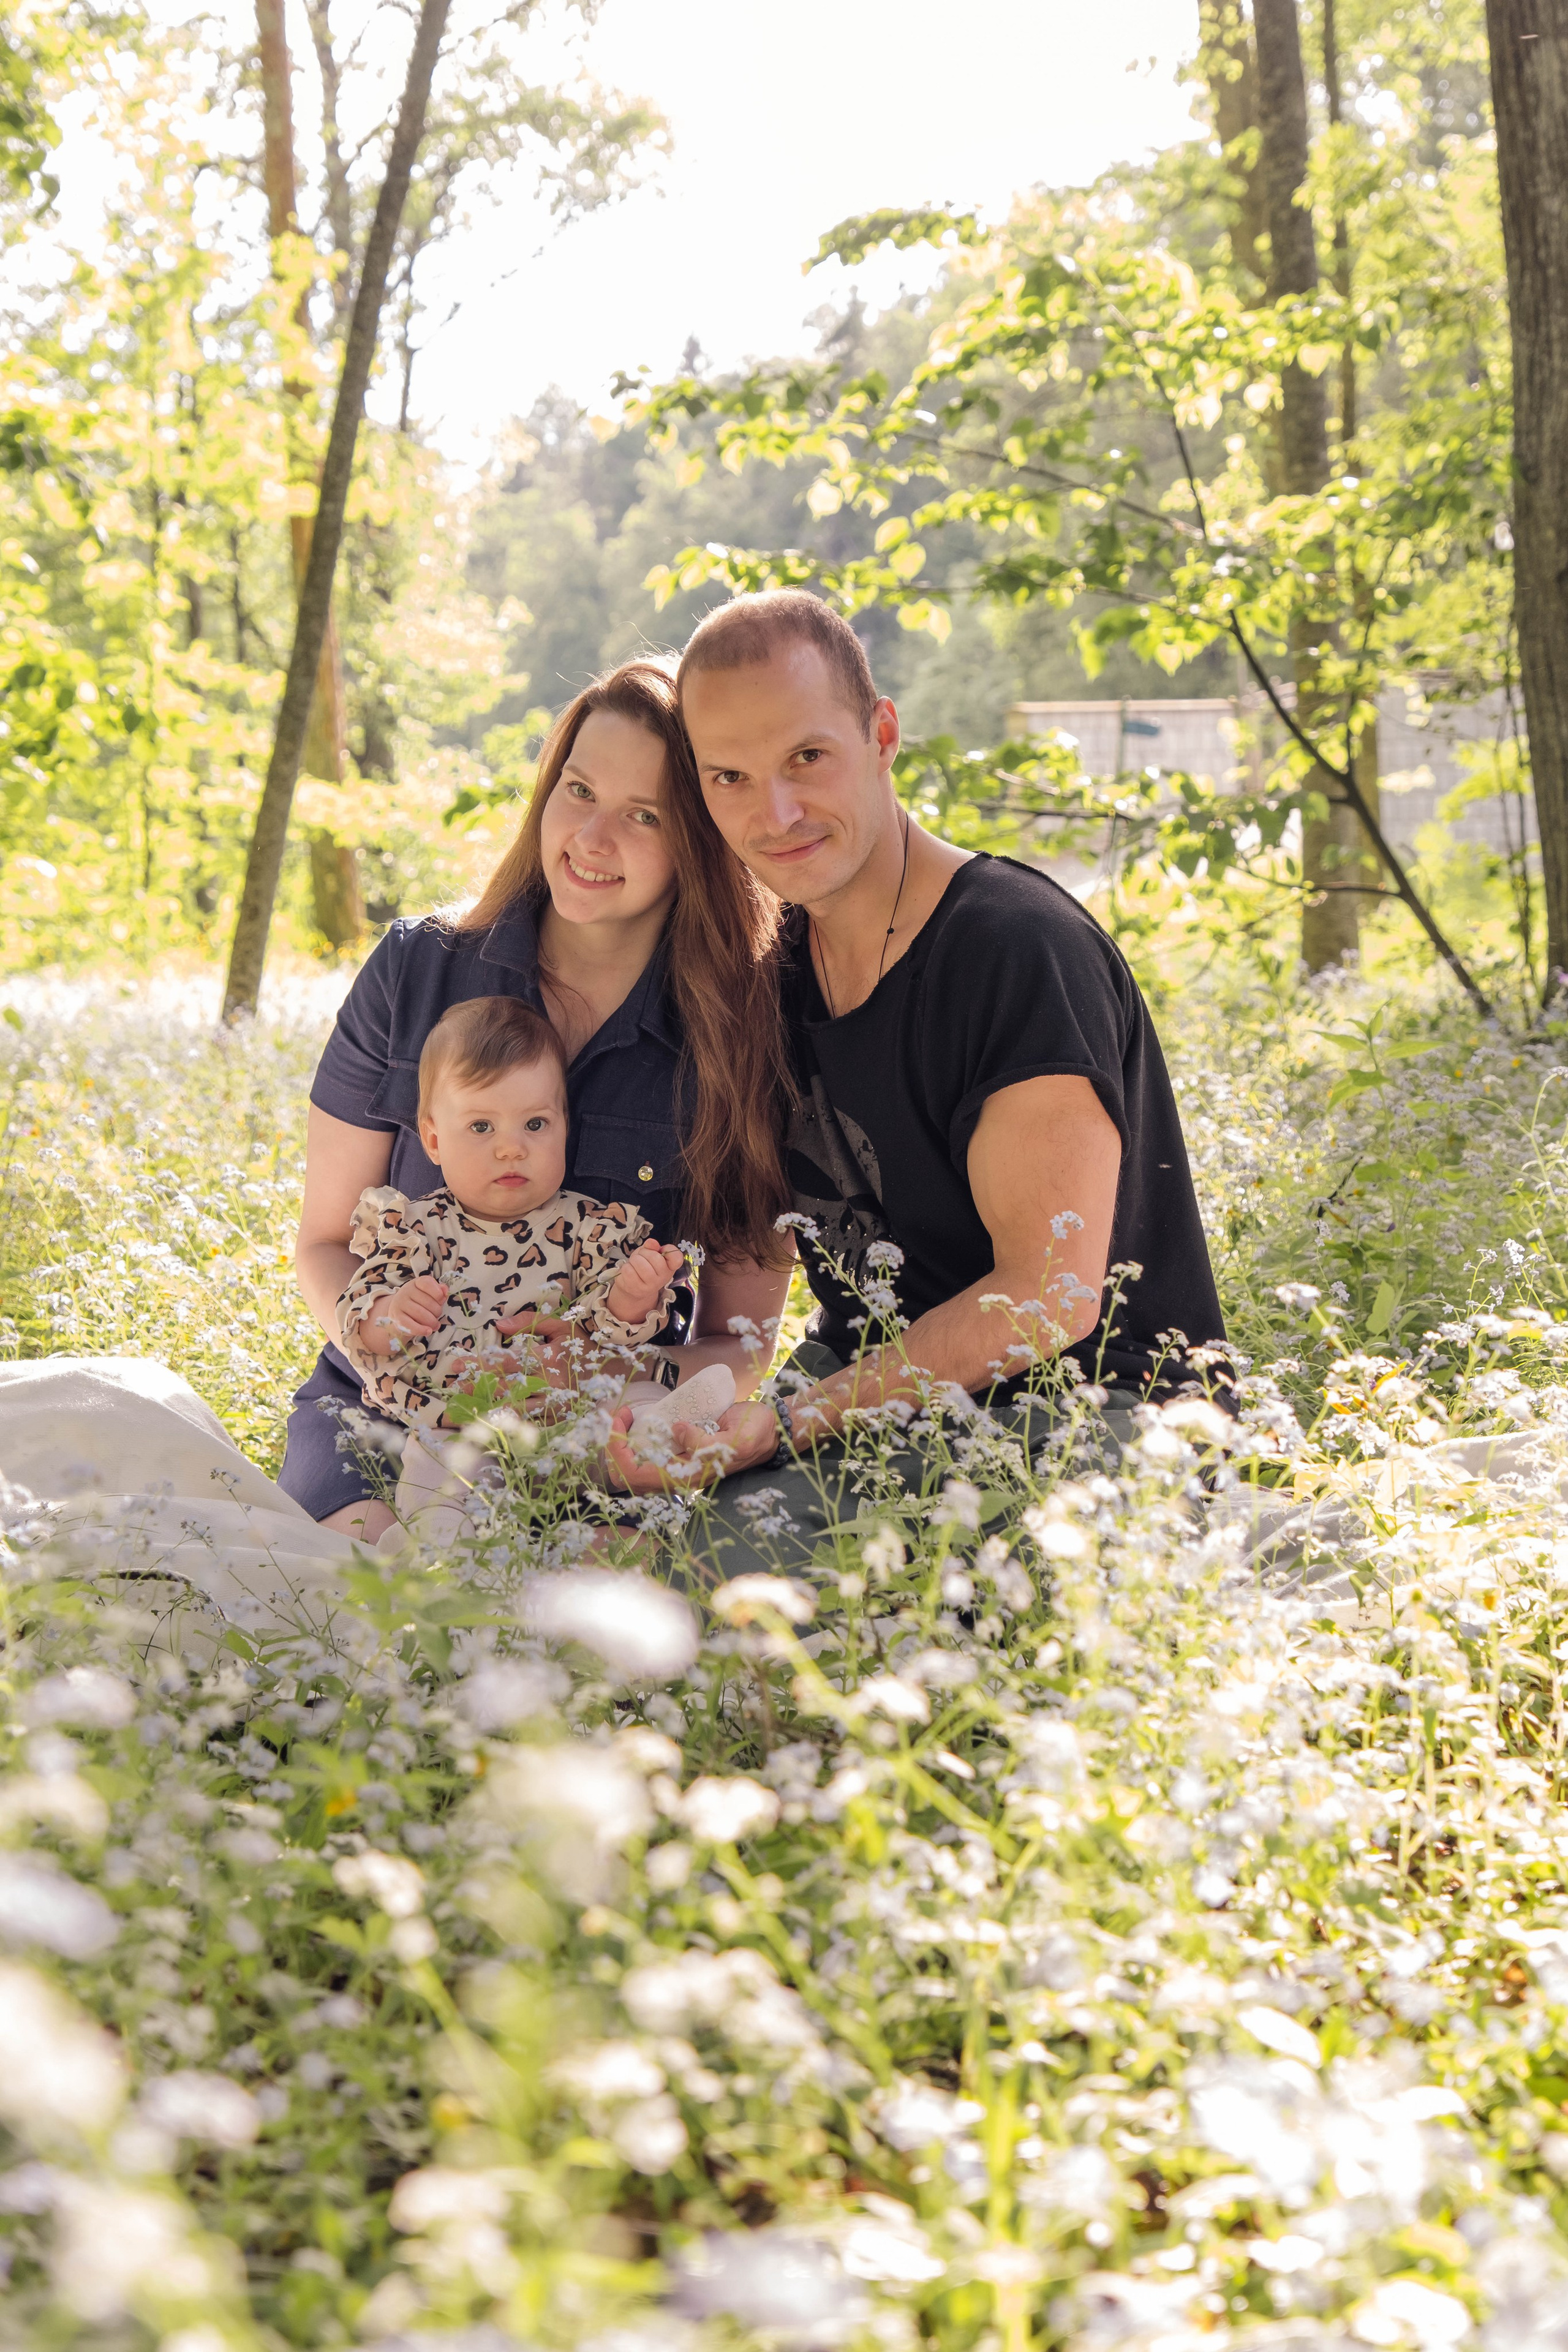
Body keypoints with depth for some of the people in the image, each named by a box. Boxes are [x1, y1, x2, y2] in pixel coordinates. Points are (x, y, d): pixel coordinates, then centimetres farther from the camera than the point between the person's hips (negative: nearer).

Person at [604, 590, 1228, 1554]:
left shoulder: (1020, 949, -17)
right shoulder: (783, 961, 8)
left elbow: (1051, 1297, -21)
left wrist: (791, 1424, -27)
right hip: (877, 1394, 7)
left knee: (737, 1547, -31)